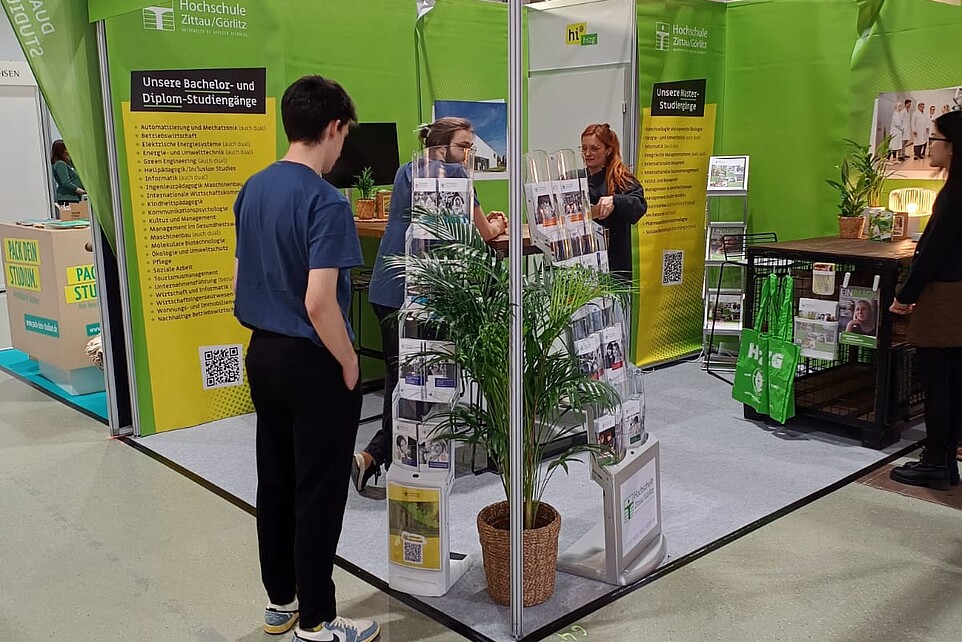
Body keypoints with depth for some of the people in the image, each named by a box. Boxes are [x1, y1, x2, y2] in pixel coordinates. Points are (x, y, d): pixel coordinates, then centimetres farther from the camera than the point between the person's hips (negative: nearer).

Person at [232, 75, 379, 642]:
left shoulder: (254, 189, 6)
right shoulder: (325, 201, -19)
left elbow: (240, 281, 12)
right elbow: (319, 303, -26)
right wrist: (349, 363, -12)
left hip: (262, 354, 8)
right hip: (312, 362, -8)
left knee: (275, 483, 17)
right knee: (319, 493, 4)